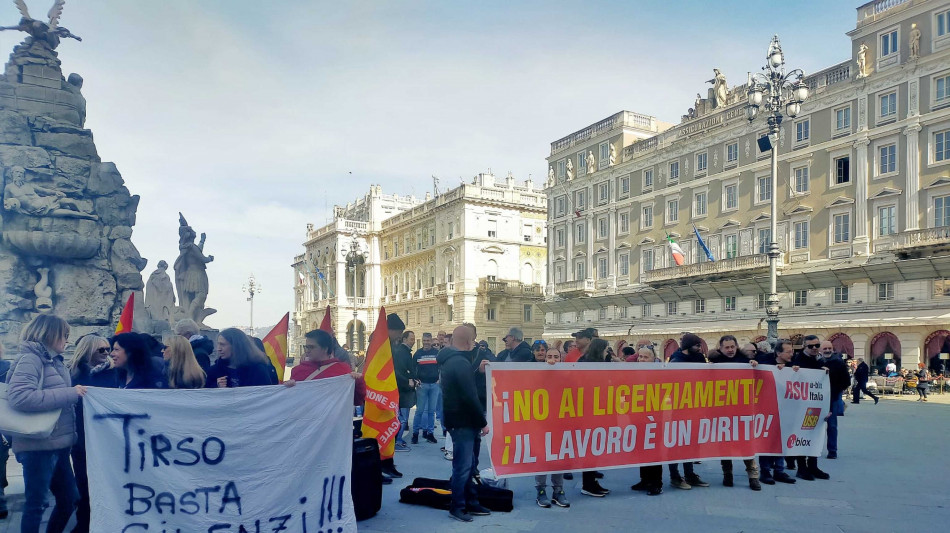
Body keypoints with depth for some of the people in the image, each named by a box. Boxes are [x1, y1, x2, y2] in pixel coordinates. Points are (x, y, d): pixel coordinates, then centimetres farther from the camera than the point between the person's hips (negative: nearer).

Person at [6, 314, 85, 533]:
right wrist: (70, 393, -24)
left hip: (57, 444, 9)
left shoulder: (54, 361, 13)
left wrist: (75, 392, 1)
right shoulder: (31, 359, -13)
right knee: (35, 504, 4)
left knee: (69, 499, 15)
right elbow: (18, 396, -28)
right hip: (38, 445, -8)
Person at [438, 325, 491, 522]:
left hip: (459, 419, 10)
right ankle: (457, 507, 8)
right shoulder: (461, 363, -20)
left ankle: (471, 503, 25)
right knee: (463, 466, -1)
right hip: (463, 422, -10)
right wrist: (483, 422, -15)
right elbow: (470, 397, -22)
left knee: (468, 464, 16)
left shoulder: (451, 360, 13)